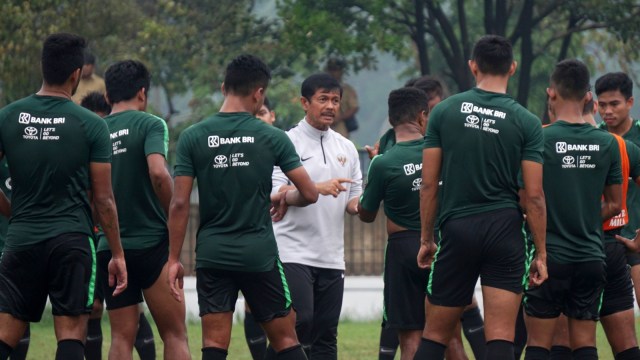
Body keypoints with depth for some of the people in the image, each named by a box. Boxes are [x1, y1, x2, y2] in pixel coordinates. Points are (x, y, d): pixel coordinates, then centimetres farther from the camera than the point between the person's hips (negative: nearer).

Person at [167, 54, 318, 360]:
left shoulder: (193, 138, -2)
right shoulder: (271, 137, -4)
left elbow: (179, 204, -5)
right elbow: (309, 194, -2)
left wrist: (174, 259, 1)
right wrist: (284, 199, 20)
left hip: (212, 254, 1)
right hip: (260, 254, -1)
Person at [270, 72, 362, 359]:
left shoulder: (347, 148, 15)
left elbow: (353, 201, 16)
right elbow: (275, 193, -13)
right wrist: (318, 188, -23)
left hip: (332, 257, 6)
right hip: (294, 252, -6)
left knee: (326, 335, 5)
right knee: (301, 321, -19)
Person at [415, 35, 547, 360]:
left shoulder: (445, 112, 1)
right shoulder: (526, 122, -2)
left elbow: (428, 184, 1)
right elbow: (534, 195, -4)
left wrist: (426, 239, 10)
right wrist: (541, 253, 3)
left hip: (457, 230, 1)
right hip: (505, 229, -1)